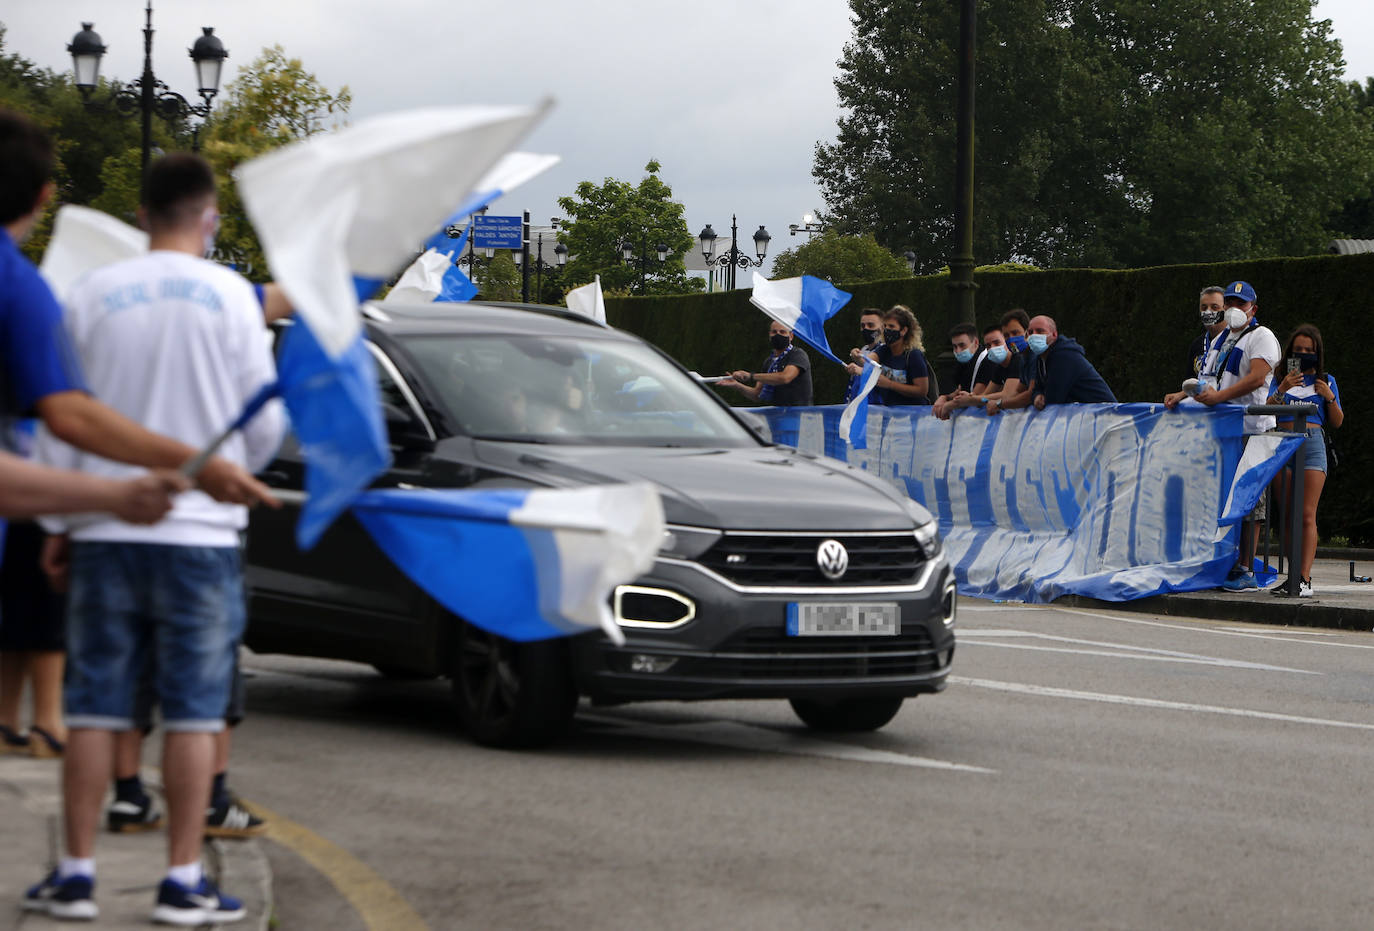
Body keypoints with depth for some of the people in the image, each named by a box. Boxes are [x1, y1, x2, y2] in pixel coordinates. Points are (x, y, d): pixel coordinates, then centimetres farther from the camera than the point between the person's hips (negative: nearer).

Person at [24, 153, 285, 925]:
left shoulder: (93, 295, 2)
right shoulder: (230, 294, -4)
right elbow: (266, 423, 0)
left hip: (106, 531, 2)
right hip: (200, 531, -2)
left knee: (95, 707, 7)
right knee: (193, 711, 2)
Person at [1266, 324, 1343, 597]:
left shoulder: (1326, 381, 15)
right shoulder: (1282, 379, 14)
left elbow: (1337, 423, 16)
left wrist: (1330, 398, -1)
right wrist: (1281, 390, -13)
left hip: (1312, 444, -1)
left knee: (1307, 515, -11)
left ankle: (1305, 578, -17)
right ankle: (1293, 574, 6)